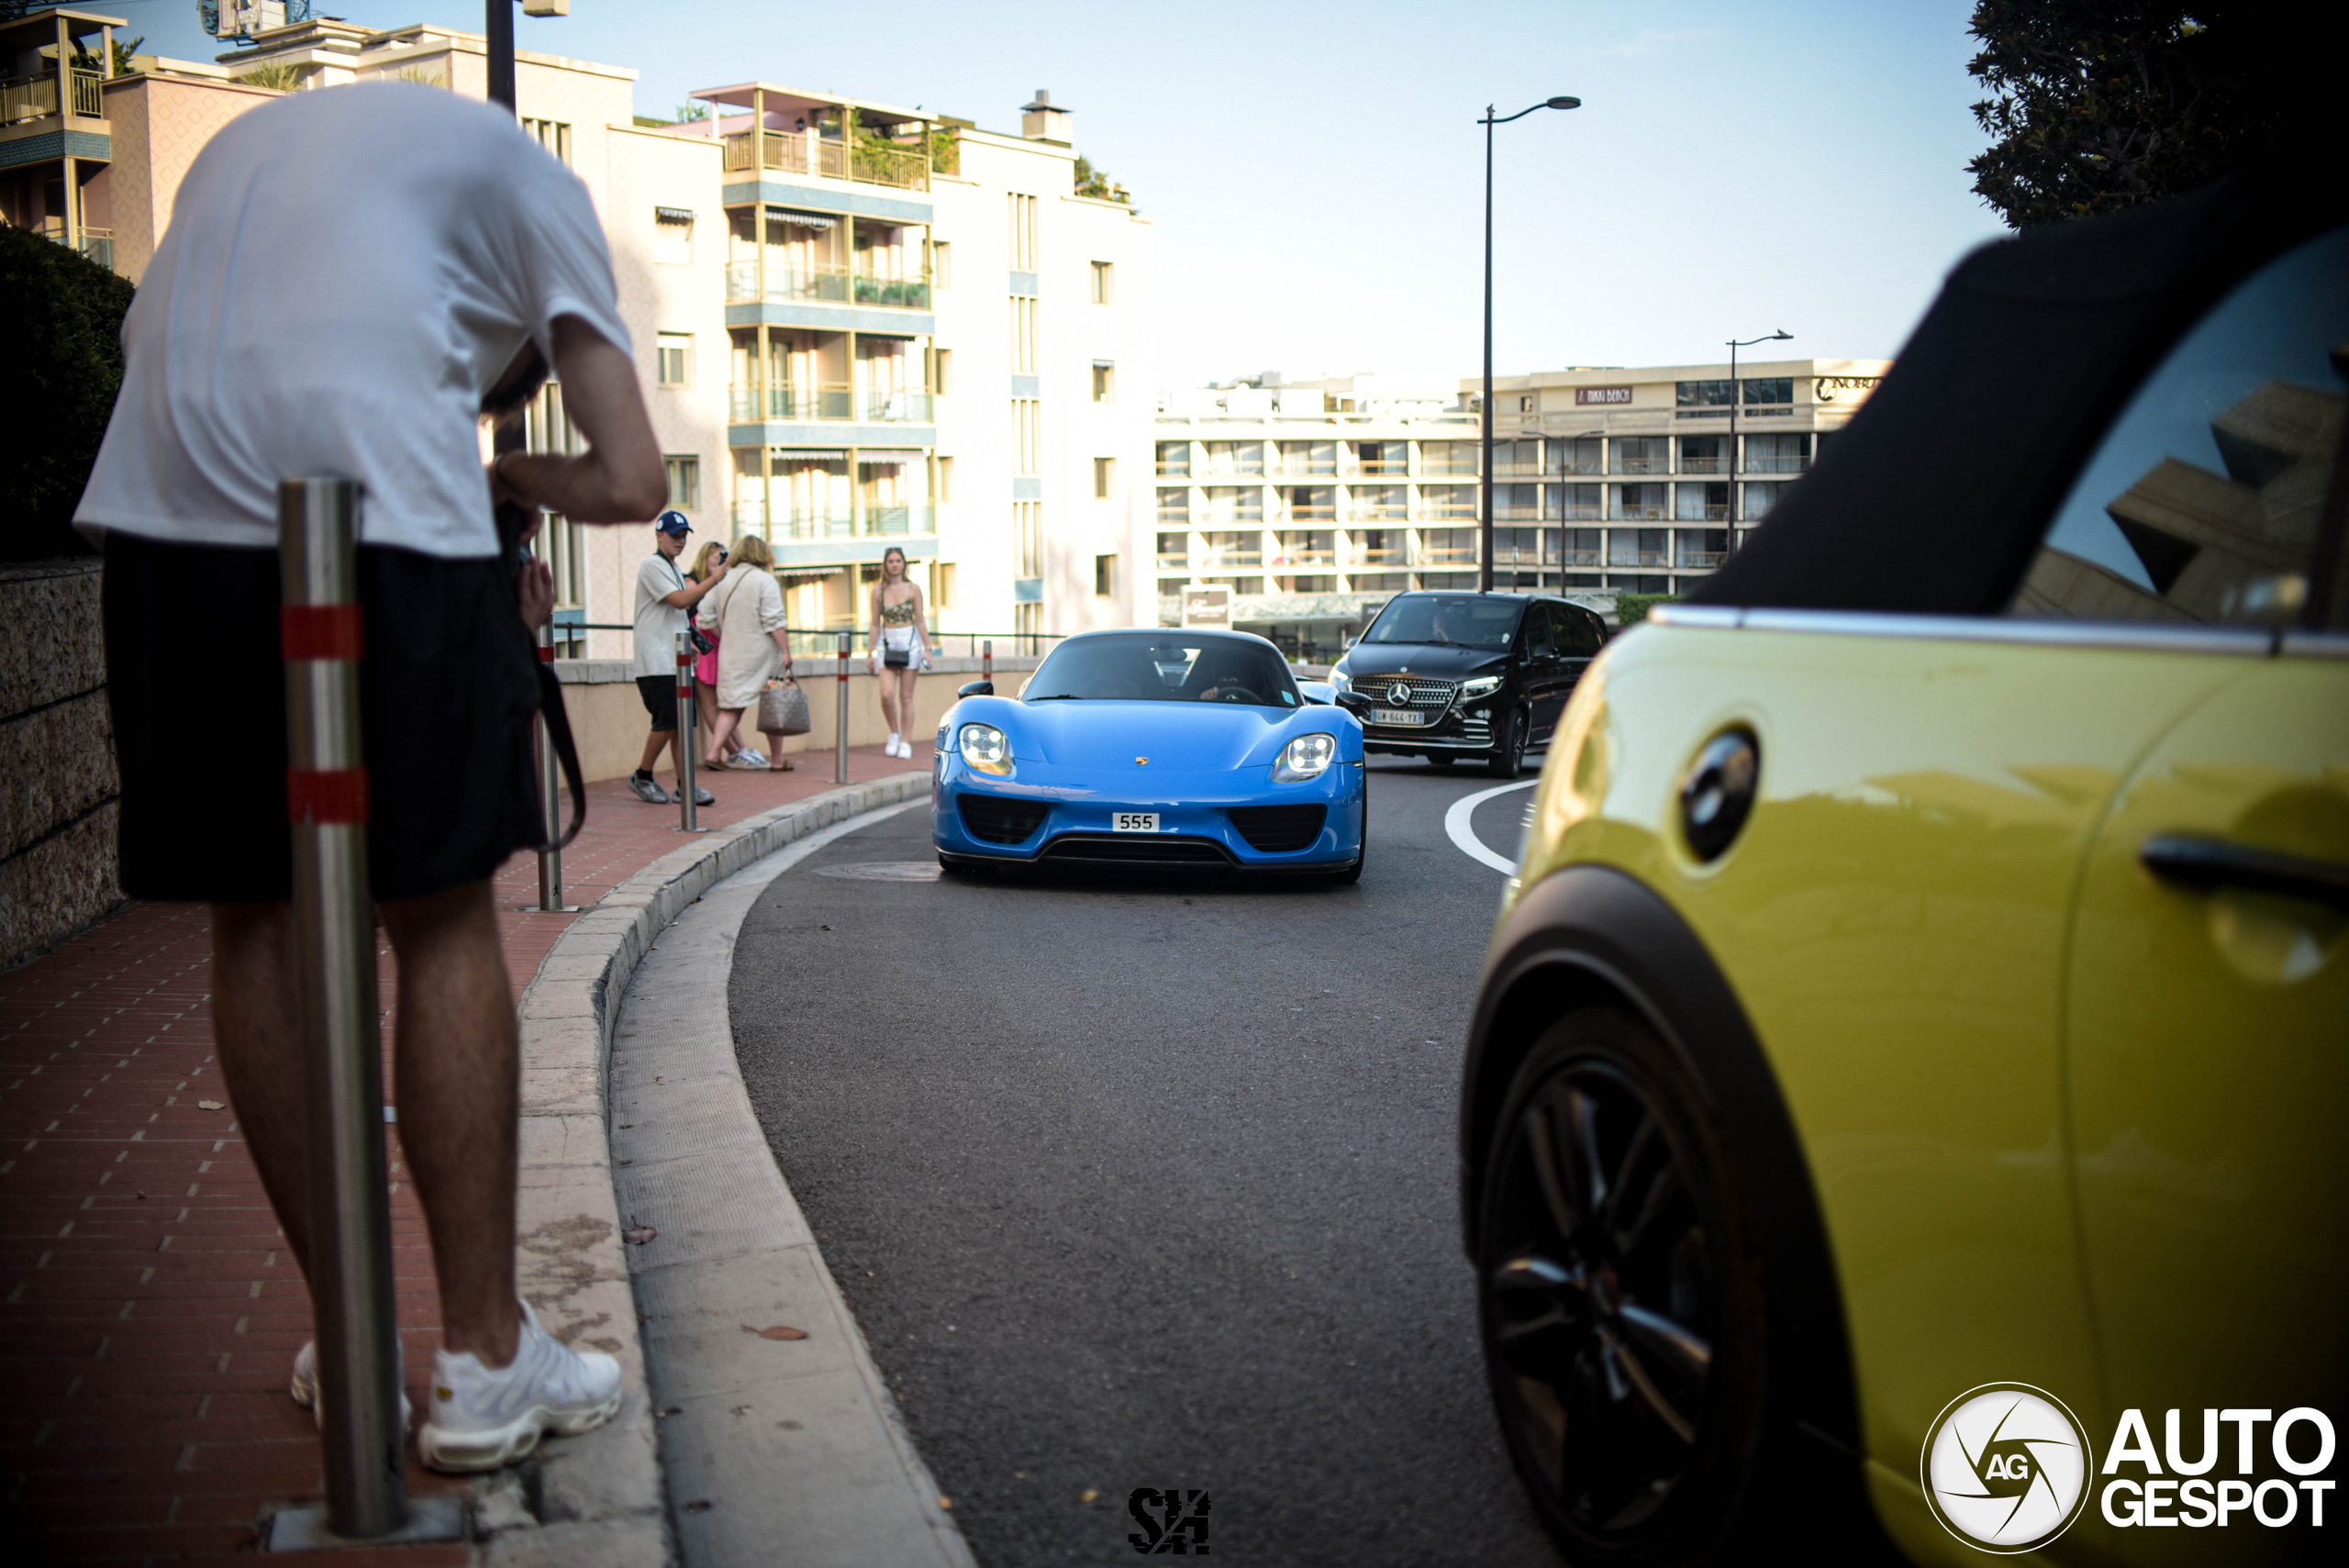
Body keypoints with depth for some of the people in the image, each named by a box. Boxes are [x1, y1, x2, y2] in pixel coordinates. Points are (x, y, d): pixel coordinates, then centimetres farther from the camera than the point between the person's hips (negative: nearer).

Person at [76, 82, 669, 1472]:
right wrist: (510, 478, 30)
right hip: (379, 512, -5)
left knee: (253, 924, 11)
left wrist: (475, 556, 27)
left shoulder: (250, 143, 37)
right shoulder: (530, 174, 20)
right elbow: (631, 485, 9)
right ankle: (486, 1363, 9)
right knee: (445, 925, 3)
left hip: (160, 511, 5)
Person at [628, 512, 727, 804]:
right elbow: (679, 600, -19)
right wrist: (714, 579, -15)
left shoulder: (674, 568, 21)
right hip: (656, 662, -9)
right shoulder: (652, 565, -9)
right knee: (668, 721, -11)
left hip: (676, 660, 9)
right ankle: (642, 778, 4)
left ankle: (685, 786, 4)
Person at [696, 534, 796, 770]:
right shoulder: (765, 581, -7)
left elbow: (705, 619, 7)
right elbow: (774, 622, -14)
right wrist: (786, 651, -13)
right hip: (761, 653, -4)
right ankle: (777, 760, 9)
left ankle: (714, 752, -3)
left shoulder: (722, 582, 8)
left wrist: (726, 639, 16)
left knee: (731, 706, 9)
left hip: (731, 655, 4)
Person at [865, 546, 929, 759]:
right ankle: (894, 734, 10)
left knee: (906, 697, 1)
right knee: (887, 694, -13)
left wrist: (927, 648, -2)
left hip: (910, 642, -1)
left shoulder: (913, 589, 1)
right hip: (887, 643, 1)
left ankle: (905, 743, 9)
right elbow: (875, 624, 7)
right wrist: (870, 653, 7)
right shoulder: (878, 590, 3)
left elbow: (919, 621, 4)